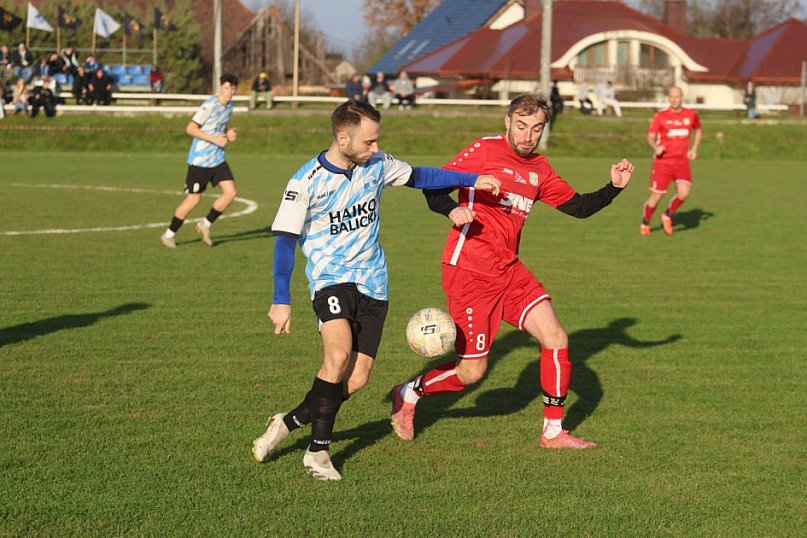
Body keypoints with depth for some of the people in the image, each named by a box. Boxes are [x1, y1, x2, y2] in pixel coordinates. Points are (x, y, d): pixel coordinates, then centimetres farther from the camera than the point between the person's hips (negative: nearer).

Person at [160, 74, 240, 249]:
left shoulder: (229, 106, 8)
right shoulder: (209, 105, -17)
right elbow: (190, 128, -18)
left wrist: (228, 134, 1)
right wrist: (215, 139, -21)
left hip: (217, 159, 7)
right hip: (200, 160, -7)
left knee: (230, 192, -5)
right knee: (193, 198, -2)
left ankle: (205, 225, 14)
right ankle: (169, 235, 14)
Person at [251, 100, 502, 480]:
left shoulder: (377, 165, 1)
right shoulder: (307, 181, -12)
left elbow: (419, 177, 18)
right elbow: (285, 239, -10)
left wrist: (472, 180, 13)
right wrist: (280, 300, -16)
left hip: (372, 283, 5)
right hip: (330, 278, -5)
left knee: (357, 378, -5)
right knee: (338, 356, -28)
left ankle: (289, 422, 15)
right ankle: (318, 451, -13)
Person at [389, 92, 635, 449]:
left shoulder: (539, 169, 13)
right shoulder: (485, 150, -8)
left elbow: (577, 207, 17)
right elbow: (433, 188, -10)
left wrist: (614, 187, 1)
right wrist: (453, 210, -30)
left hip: (509, 270, 7)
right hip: (469, 269, -7)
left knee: (557, 341, -1)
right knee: (472, 372, -5)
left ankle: (553, 433, 11)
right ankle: (408, 395, 21)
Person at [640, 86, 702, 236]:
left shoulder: (691, 115, 5)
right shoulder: (660, 116, -3)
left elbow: (698, 130, 24)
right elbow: (650, 137, -2)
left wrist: (694, 149, 10)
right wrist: (655, 147, -24)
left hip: (682, 162, 2)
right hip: (663, 161, -2)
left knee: (684, 192, -18)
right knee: (656, 196, -3)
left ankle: (667, 216, 9)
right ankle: (645, 224, 23)